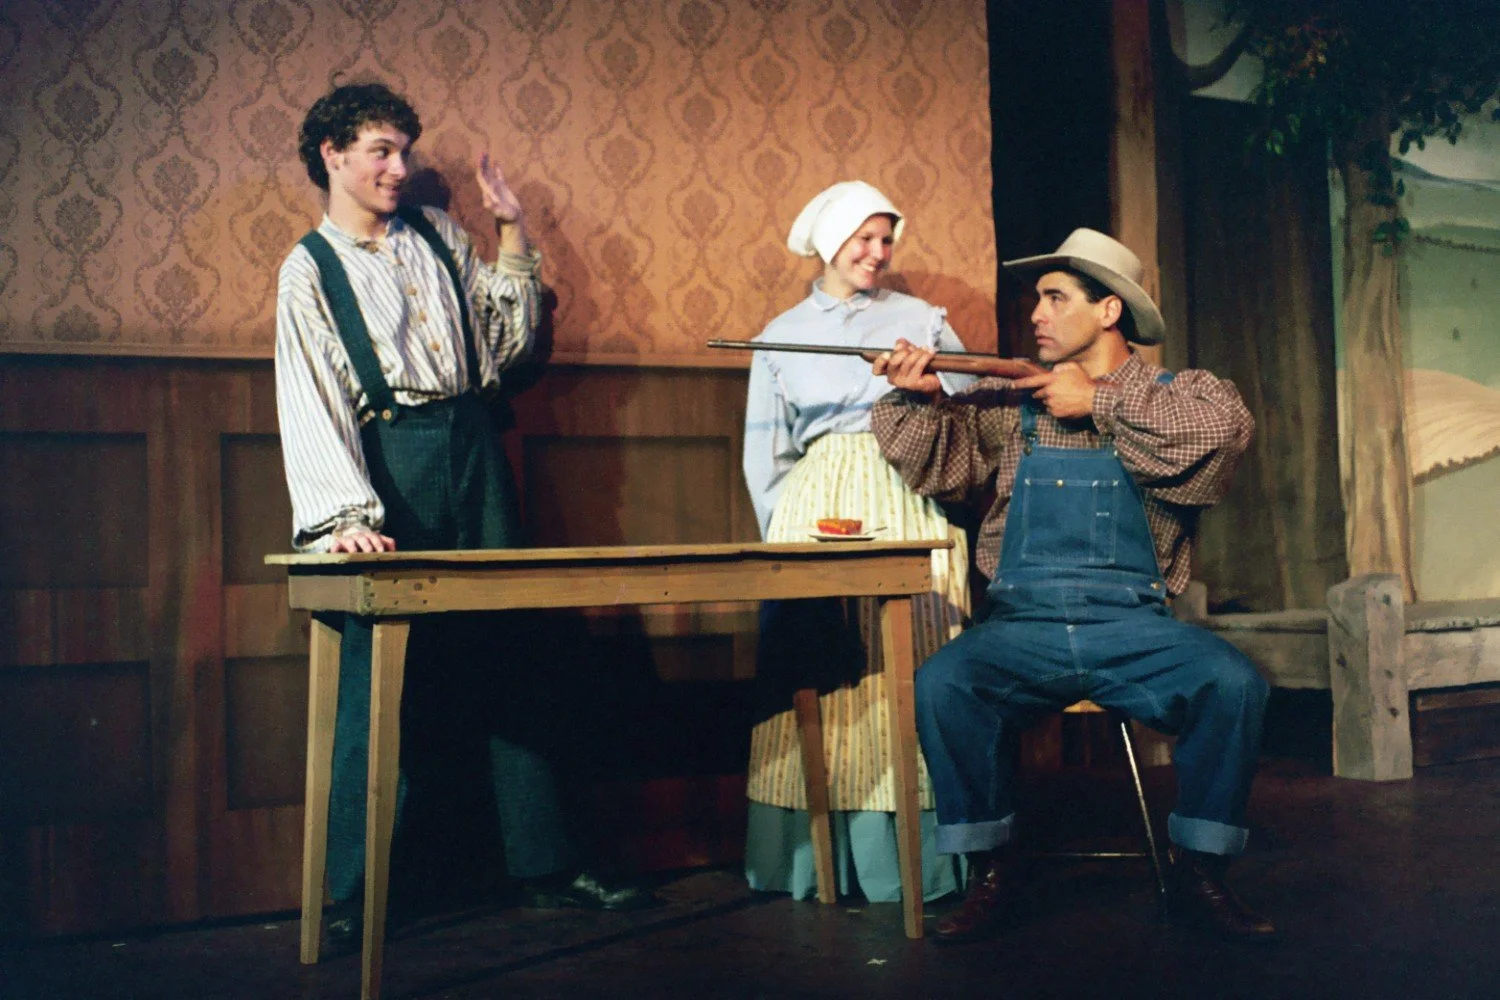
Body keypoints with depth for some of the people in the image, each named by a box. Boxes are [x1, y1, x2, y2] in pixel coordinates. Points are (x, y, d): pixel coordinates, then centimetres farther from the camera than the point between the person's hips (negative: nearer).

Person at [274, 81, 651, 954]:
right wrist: (346, 515, -22)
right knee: (377, 676, -6)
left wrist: (513, 233, 10)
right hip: (392, 464, -4)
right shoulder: (310, 269, 0)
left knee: (512, 661, 5)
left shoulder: (437, 234, 14)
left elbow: (508, 340, 17)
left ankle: (547, 867, 13)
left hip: (474, 453, 5)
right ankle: (353, 897, 5)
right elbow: (311, 402, -10)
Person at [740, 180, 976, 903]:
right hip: (814, 513, 1)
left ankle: (914, 858, -2)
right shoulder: (781, 335, 14)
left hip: (908, 509, 0)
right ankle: (819, 860, 2)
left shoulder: (922, 320, 13)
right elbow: (763, 454, 13)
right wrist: (787, 535, 5)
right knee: (819, 683, -4)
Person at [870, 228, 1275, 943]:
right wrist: (921, 398, -8)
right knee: (940, 683, -27)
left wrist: (1099, 401, -10)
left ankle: (1199, 876, -8)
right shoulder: (1009, 404, 16)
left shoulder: (1177, 394, 10)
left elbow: (1225, 427, -12)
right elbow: (941, 463, 11)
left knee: (1233, 682, -27)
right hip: (1022, 626, 1)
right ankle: (988, 876, -10)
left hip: (1132, 626, -1)